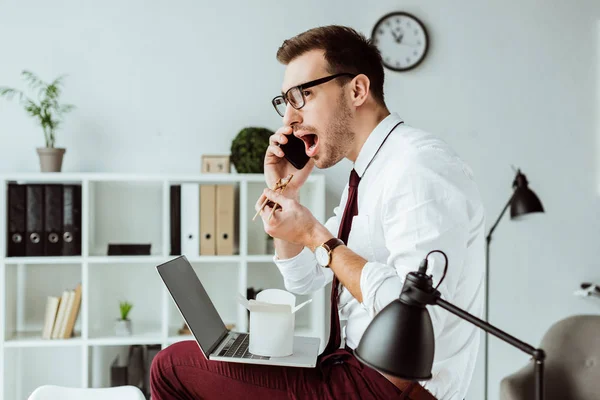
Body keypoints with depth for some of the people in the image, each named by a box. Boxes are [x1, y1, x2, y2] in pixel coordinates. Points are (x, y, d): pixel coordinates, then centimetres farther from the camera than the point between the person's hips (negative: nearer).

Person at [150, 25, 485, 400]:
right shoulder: (371, 174, 12)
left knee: (174, 366, -8)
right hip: (359, 367, 9)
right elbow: (304, 280, 18)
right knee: (178, 362, 16)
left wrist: (317, 237, -19)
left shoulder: (419, 166, -19)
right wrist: (285, 192, 4)